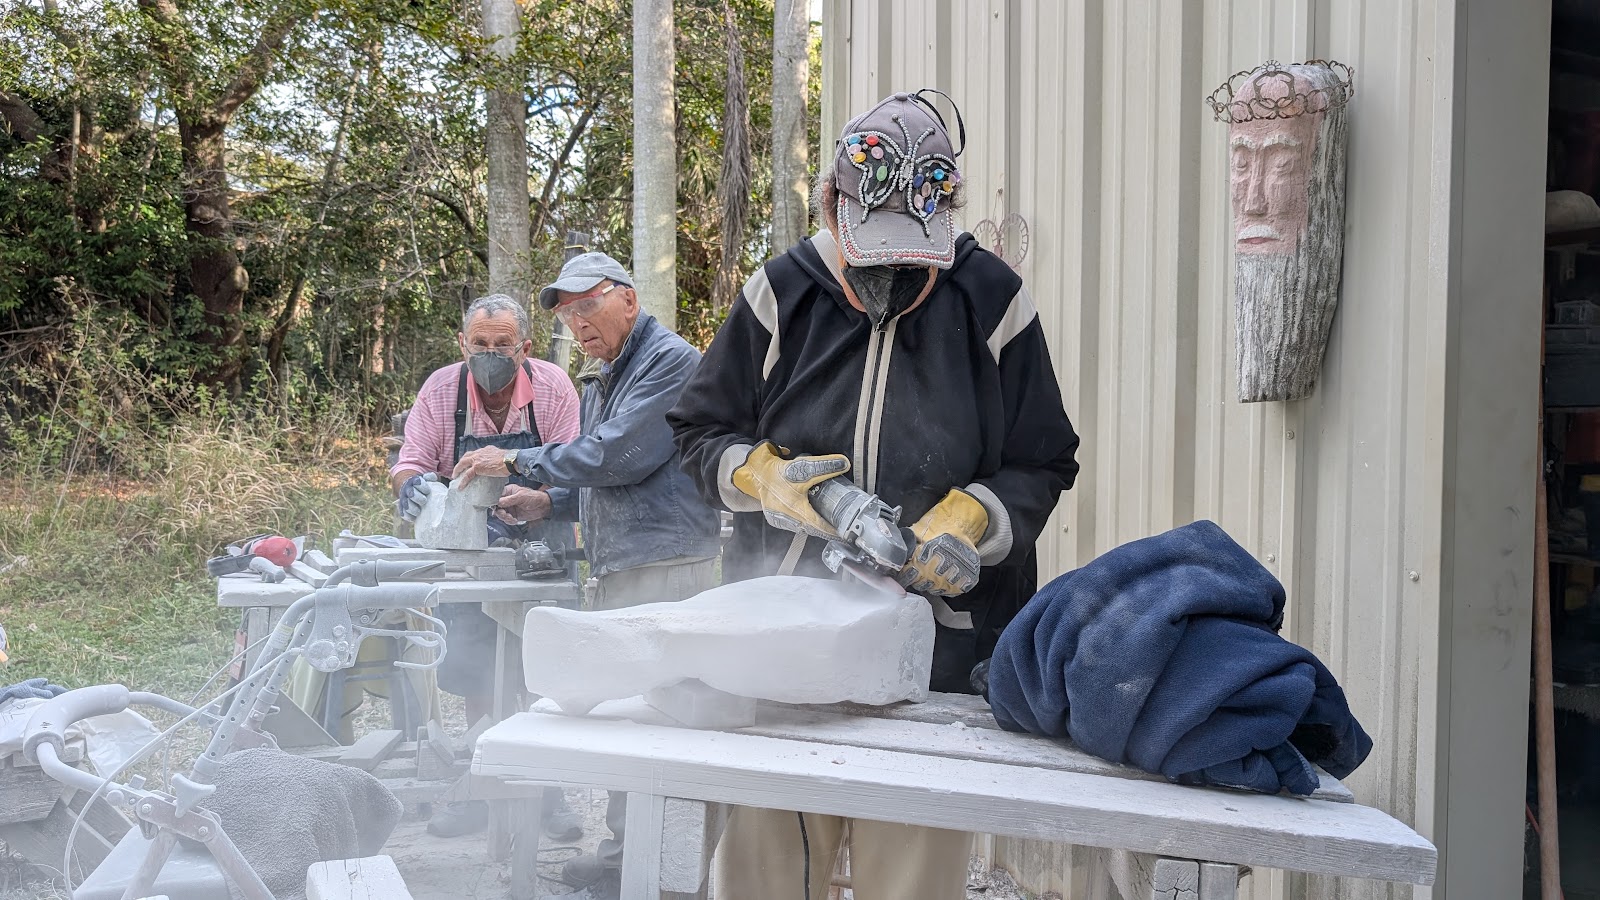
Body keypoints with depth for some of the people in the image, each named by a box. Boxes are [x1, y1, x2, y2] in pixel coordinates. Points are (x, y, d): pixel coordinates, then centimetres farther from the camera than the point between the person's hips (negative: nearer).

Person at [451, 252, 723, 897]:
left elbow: (619, 455, -17)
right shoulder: (602, 383, 22)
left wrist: (518, 461, -8)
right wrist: (547, 503, 12)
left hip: (664, 565, -10)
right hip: (617, 571, 10)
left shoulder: (670, 360, -9)